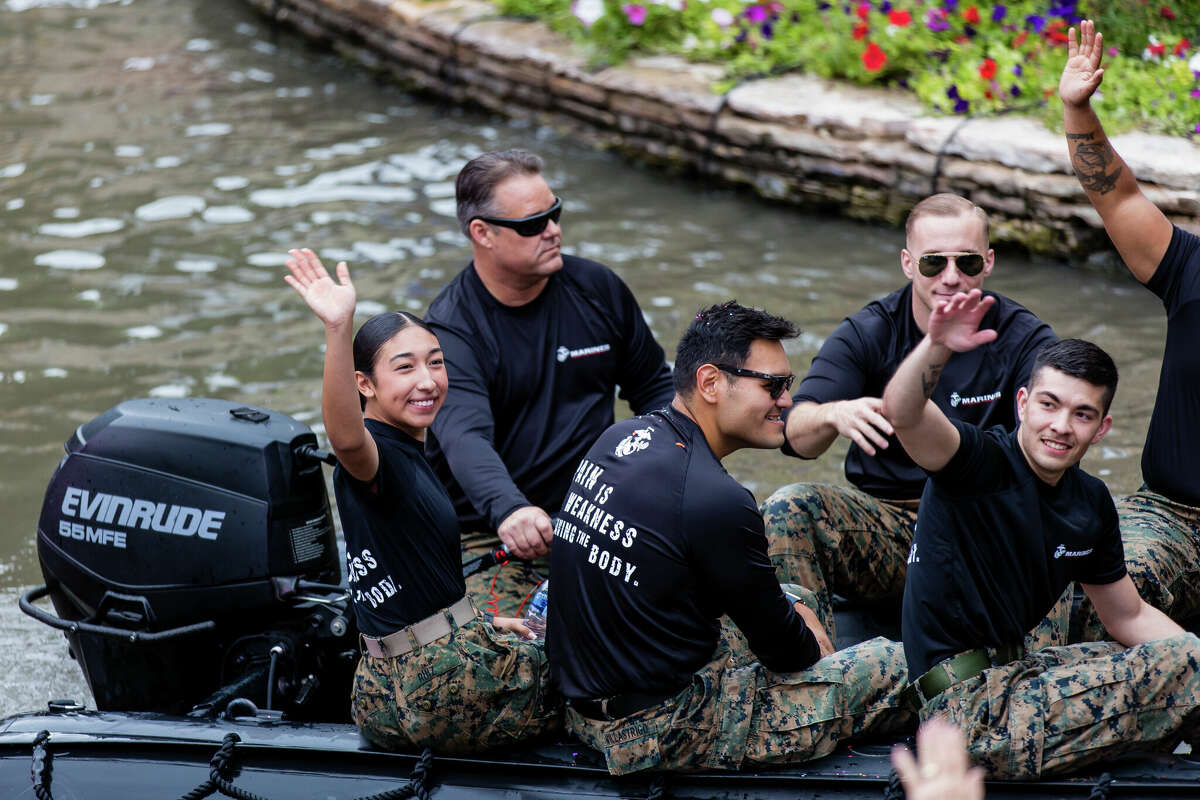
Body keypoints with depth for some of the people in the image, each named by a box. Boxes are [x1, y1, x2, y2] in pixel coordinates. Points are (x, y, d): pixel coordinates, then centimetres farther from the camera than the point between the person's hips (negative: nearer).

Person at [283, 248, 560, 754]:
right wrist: (338, 330, -57)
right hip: (444, 688, -10)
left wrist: (477, 625, 29)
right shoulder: (379, 459, -18)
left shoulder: (405, 457, 12)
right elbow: (345, 437, -44)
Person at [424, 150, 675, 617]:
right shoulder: (450, 329, -10)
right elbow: (465, 437, -27)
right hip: (492, 534, -4)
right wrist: (508, 509, -48)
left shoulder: (597, 289, 6)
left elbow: (654, 386, 20)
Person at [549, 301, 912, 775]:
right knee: (894, 666, -2)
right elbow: (782, 647, -8)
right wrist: (814, 647, 13)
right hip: (662, 733, -9)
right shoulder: (716, 500, -23)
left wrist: (790, 612, 17)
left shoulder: (618, 439, 3)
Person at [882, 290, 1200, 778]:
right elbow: (902, 413, -34)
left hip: (1013, 671, 9)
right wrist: (936, 348, -53)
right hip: (967, 709, -9)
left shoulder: (1092, 503, 8)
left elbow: (1129, 618, 19)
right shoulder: (982, 462, -14)